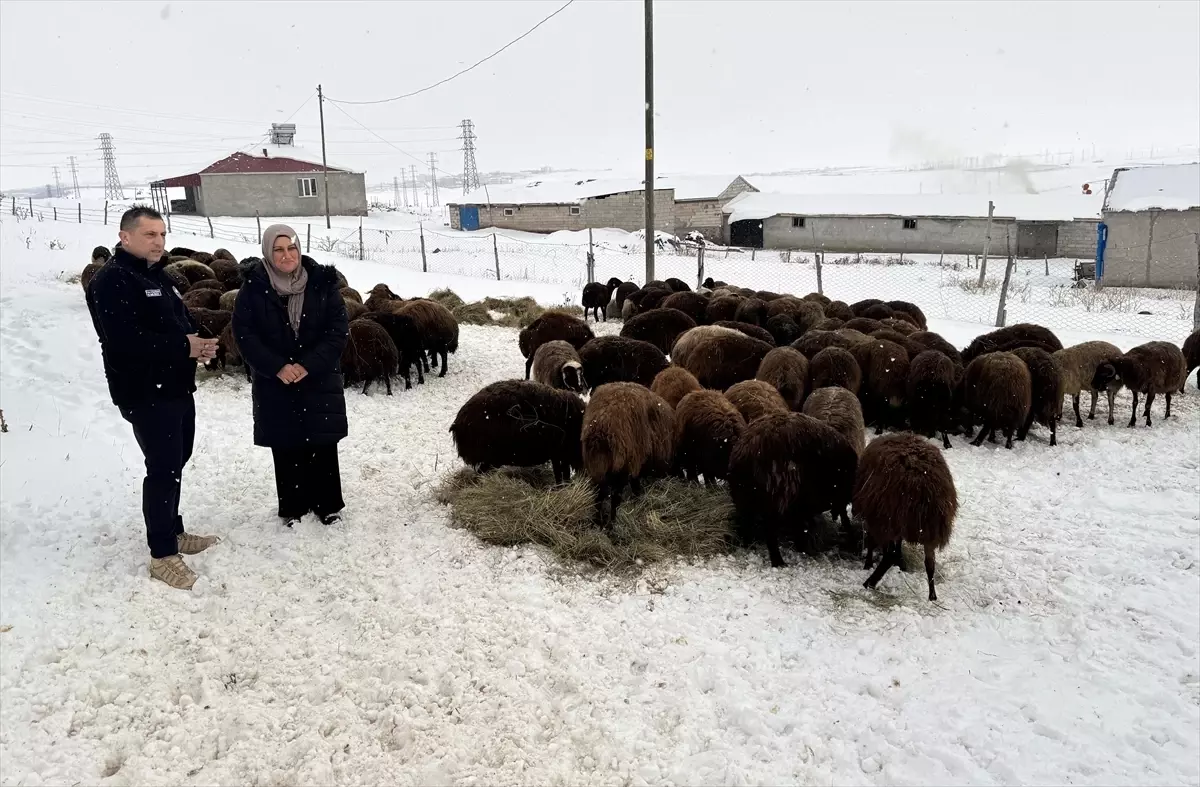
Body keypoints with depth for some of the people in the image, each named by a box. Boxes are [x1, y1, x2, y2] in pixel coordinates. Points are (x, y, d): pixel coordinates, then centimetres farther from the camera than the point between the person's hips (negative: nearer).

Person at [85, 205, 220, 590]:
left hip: (177, 387, 9)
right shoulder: (111, 281, -16)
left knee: (174, 463, 17)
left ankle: (173, 532, 32)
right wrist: (184, 348, -21)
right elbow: (124, 340, -27)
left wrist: (199, 341, -4)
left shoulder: (157, 275, 15)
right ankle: (163, 555, 3)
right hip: (145, 393, -9)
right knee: (163, 469, -6)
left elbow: (182, 319, 20)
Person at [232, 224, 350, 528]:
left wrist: (309, 365, -16)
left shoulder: (322, 282, -5)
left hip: (320, 380, 0)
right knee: (286, 448, 7)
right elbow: (244, 333, -7)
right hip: (275, 383, 0)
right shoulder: (253, 287, -6)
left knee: (323, 445, 5)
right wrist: (277, 367, -17)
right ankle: (292, 507, 21)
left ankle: (328, 504, 20)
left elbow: (339, 329, -7)